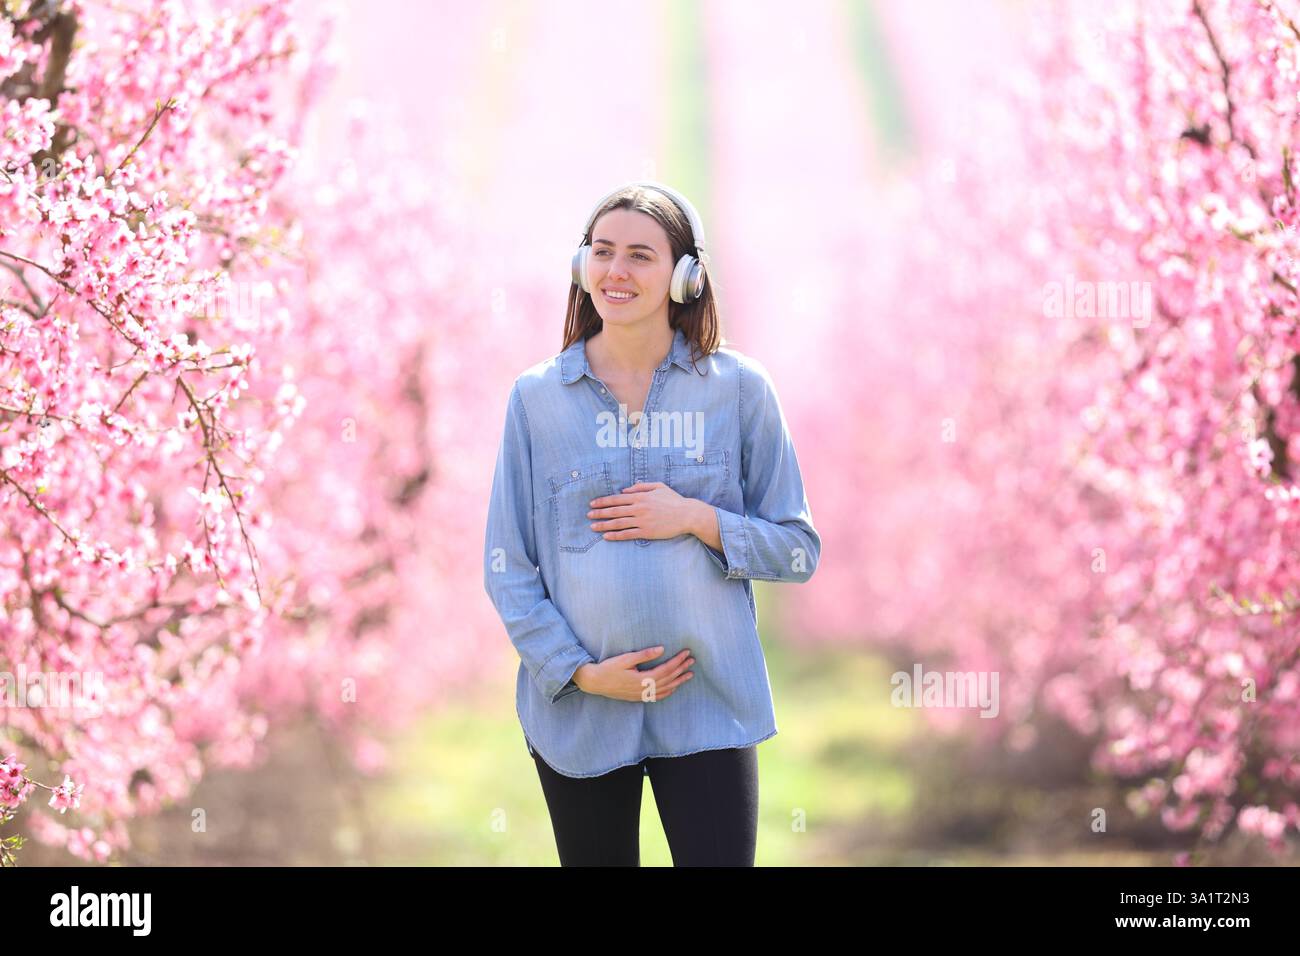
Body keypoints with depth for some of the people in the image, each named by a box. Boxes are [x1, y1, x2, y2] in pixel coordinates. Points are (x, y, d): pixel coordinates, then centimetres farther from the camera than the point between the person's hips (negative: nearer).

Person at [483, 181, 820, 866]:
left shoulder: (738, 388, 1)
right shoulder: (538, 397, 3)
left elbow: (798, 549, 4)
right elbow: (507, 568, 4)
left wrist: (697, 518, -12)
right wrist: (579, 672, -9)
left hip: (708, 706, -1)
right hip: (578, 711, 1)